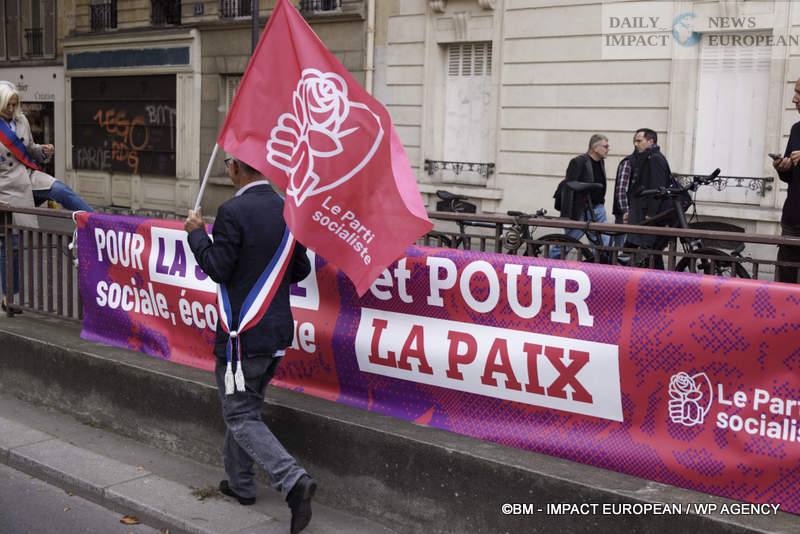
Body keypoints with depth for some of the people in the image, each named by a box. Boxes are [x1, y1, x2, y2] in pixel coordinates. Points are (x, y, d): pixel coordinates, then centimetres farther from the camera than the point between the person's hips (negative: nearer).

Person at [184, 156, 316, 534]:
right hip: (278, 330, 7)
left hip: (242, 333, -7)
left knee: (240, 415, 3)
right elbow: (300, 270, 8)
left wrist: (196, 233, -2)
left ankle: (292, 480, -12)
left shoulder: (233, 212, -17)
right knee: (245, 406, 23)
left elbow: (218, 269, -15)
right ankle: (240, 483, 35)